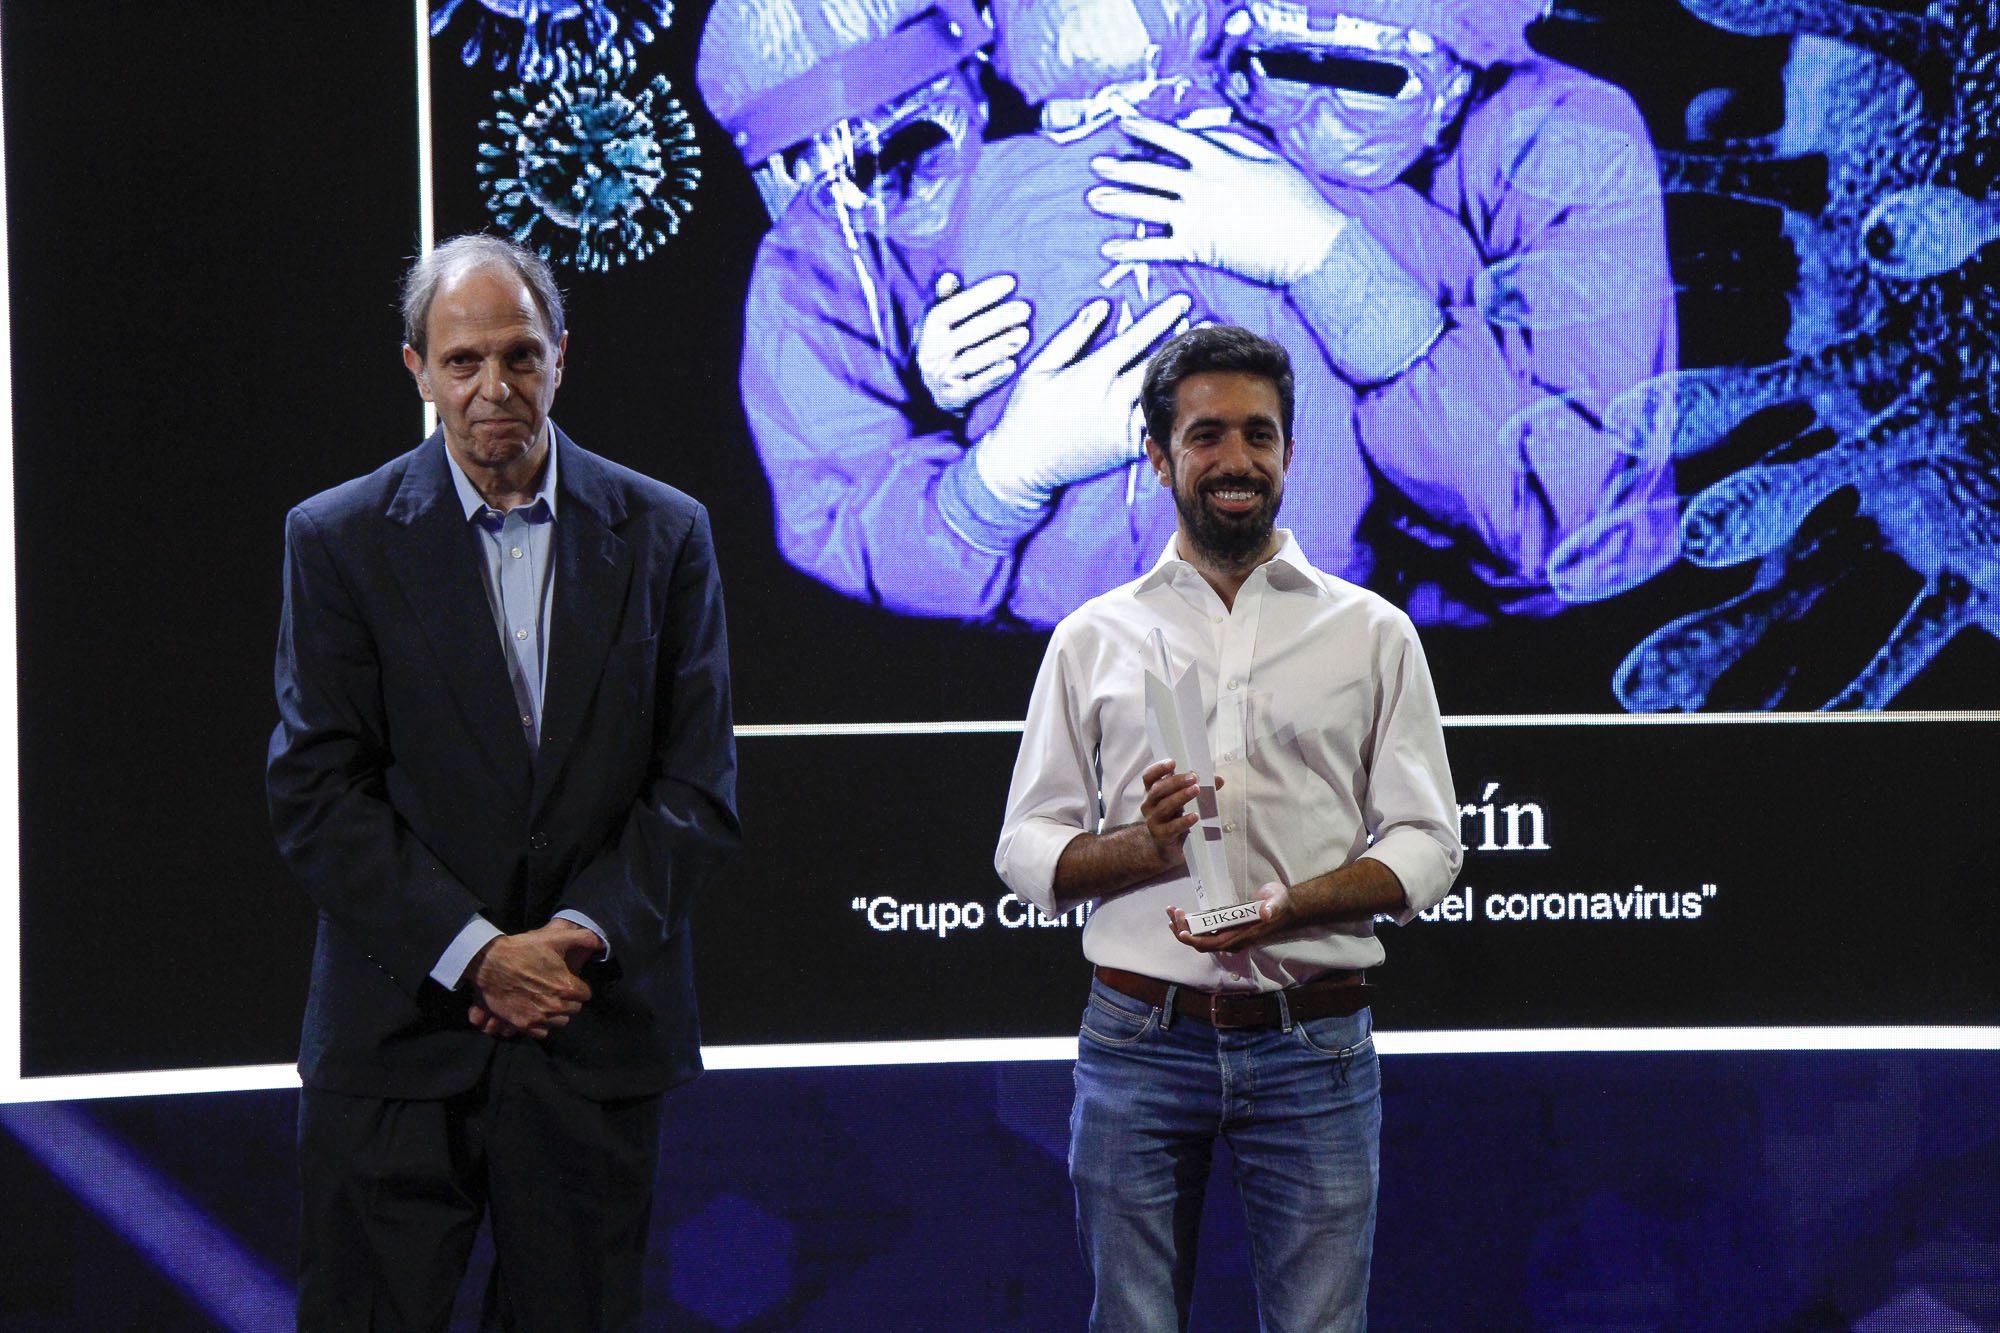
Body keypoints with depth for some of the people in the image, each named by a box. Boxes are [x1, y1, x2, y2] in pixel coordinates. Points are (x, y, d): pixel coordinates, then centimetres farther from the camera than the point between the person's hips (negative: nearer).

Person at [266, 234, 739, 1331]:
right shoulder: (337, 539, 2)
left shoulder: (662, 535, 6)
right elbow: (315, 796, -4)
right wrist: (476, 952, -13)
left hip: (598, 1031, 1)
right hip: (398, 1035, -1)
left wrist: (584, 937, -12)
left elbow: (698, 786, 3)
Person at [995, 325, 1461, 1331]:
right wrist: (1144, 848, -12)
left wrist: (1295, 904, -14)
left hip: (1311, 1047, 0)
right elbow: (1026, 850, 8)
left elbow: (1426, 843, 5)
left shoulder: (1372, 633, 9)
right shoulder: (1094, 638, 10)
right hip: (1139, 1040, 1)